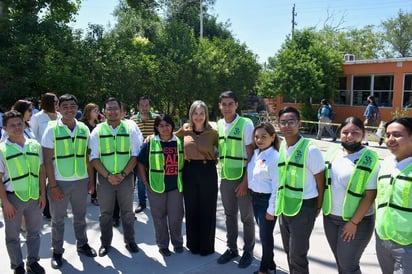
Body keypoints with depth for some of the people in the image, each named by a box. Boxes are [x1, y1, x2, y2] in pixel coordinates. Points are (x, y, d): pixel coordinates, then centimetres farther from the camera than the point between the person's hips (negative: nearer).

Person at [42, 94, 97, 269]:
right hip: (59, 182, -3)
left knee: (80, 217, 17)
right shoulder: (52, 129, -7)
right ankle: (57, 252, 28)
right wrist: (53, 185, -11)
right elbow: (47, 160, -8)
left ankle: (82, 244, 36)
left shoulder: (84, 129, 3)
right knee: (58, 219, 12)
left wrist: (91, 180, 6)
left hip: (81, 181, 3)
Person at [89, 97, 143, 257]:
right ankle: (105, 243, 32)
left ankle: (130, 240, 31)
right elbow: (94, 157, -3)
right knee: (105, 213, 14)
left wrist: (123, 174, -12)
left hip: (126, 177, 0)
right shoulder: (97, 131, 0)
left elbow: (135, 154, -4)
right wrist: (108, 176, -13)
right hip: (105, 178, 1)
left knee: (127, 212, 13)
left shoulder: (130, 128, -2)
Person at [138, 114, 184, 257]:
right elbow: (141, 163, 3)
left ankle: (177, 242, 30)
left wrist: (183, 179, 7)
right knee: (159, 217, 10)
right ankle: (163, 245, 27)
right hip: (156, 186, -1)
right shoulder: (150, 143, -2)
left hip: (176, 186, 1)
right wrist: (145, 181, -2)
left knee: (176, 217, 8)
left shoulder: (179, 142, 4)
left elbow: (185, 162, 13)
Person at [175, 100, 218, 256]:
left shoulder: (212, 132, -6)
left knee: (207, 210, 8)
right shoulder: (185, 129, 2)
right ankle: (193, 244, 32)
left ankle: (207, 246, 27)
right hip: (189, 171, 3)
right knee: (191, 209, 13)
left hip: (207, 172, -2)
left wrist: (214, 160, -12)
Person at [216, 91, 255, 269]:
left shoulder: (245, 124, -11)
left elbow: (251, 155, -12)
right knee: (230, 215, 17)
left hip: (242, 177, -5)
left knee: (246, 217, 9)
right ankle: (232, 249, 34)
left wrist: (245, 182, -15)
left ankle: (248, 251, 27)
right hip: (225, 177, 5)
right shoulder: (219, 124, 5)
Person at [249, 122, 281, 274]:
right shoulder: (255, 153, 3)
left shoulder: (275, 157, -20)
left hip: (266, 200, -7)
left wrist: (271, 209, -16)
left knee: (265, 235, 9)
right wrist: (252, 195, 9)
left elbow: (276, 186, -19)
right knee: (263, 233, 20)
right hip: (255, 197, 7)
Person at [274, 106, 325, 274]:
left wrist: (318, 208, 0)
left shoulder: (310, 149, -15)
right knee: (289, 251, 18)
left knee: (297, 255, 1)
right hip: (284, 205, 6)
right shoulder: (281, 147, 4)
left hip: (303, 207, -6)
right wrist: (279, 202, 14)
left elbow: (320, 181, -7)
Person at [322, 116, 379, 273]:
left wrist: (354, 222, -16)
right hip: (330, 217, 5)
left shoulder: (370, 159, -14)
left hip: (357, 221, -5)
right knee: (340, 261, 19)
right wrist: (322, 208, 6)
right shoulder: (332, 153, 2)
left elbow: (370, 195, -15)